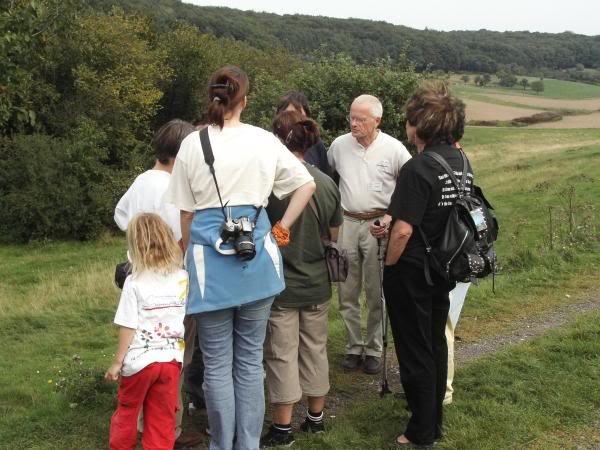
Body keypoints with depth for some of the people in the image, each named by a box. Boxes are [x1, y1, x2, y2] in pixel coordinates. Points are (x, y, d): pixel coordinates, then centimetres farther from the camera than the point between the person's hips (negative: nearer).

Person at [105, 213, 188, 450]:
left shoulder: (135, 282, -14)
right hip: (172, 359, 3)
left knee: (126, 412, 18)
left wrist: (117, 362, -3)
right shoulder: (183, 278, -4)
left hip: (140, 360, -3)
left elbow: (128, 327, -12)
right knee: (162, 419, 12)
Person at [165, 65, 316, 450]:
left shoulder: (193, 143, -3)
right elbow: (307, 184, 5)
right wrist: (280, 229, 8)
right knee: (250, 360, 12)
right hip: (257, 257, 2)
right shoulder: (264, 141, 1)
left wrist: (186, 254, 15)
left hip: (210, 258, -2)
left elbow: (186, 212, 2)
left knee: (217, 363, 8)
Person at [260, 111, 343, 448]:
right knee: (315, 350, 18)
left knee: (282, 355, 7)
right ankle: (317, 417, 31)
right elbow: (334, 236, 8)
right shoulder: (328, 184, -3)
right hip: (317, 283, 5)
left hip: (280, 284, -5)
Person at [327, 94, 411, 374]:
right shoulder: (339, 145, 3)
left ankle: (374, 349, 18)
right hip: (347, 224, 3)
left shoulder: (394, 149, -6)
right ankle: (354, 347, 23)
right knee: (347, 292, 8)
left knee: (376, 294, 4)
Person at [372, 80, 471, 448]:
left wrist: (389, 264, -9)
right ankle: (434, 420, 36)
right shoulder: (461, 161, 1)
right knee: (436, 344, 20)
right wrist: (392, 227, 12)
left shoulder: (419, 168, -23)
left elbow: (404, 230, -27)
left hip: (412, 272, -8)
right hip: (444, 269, 8)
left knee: (415, 351, 6)